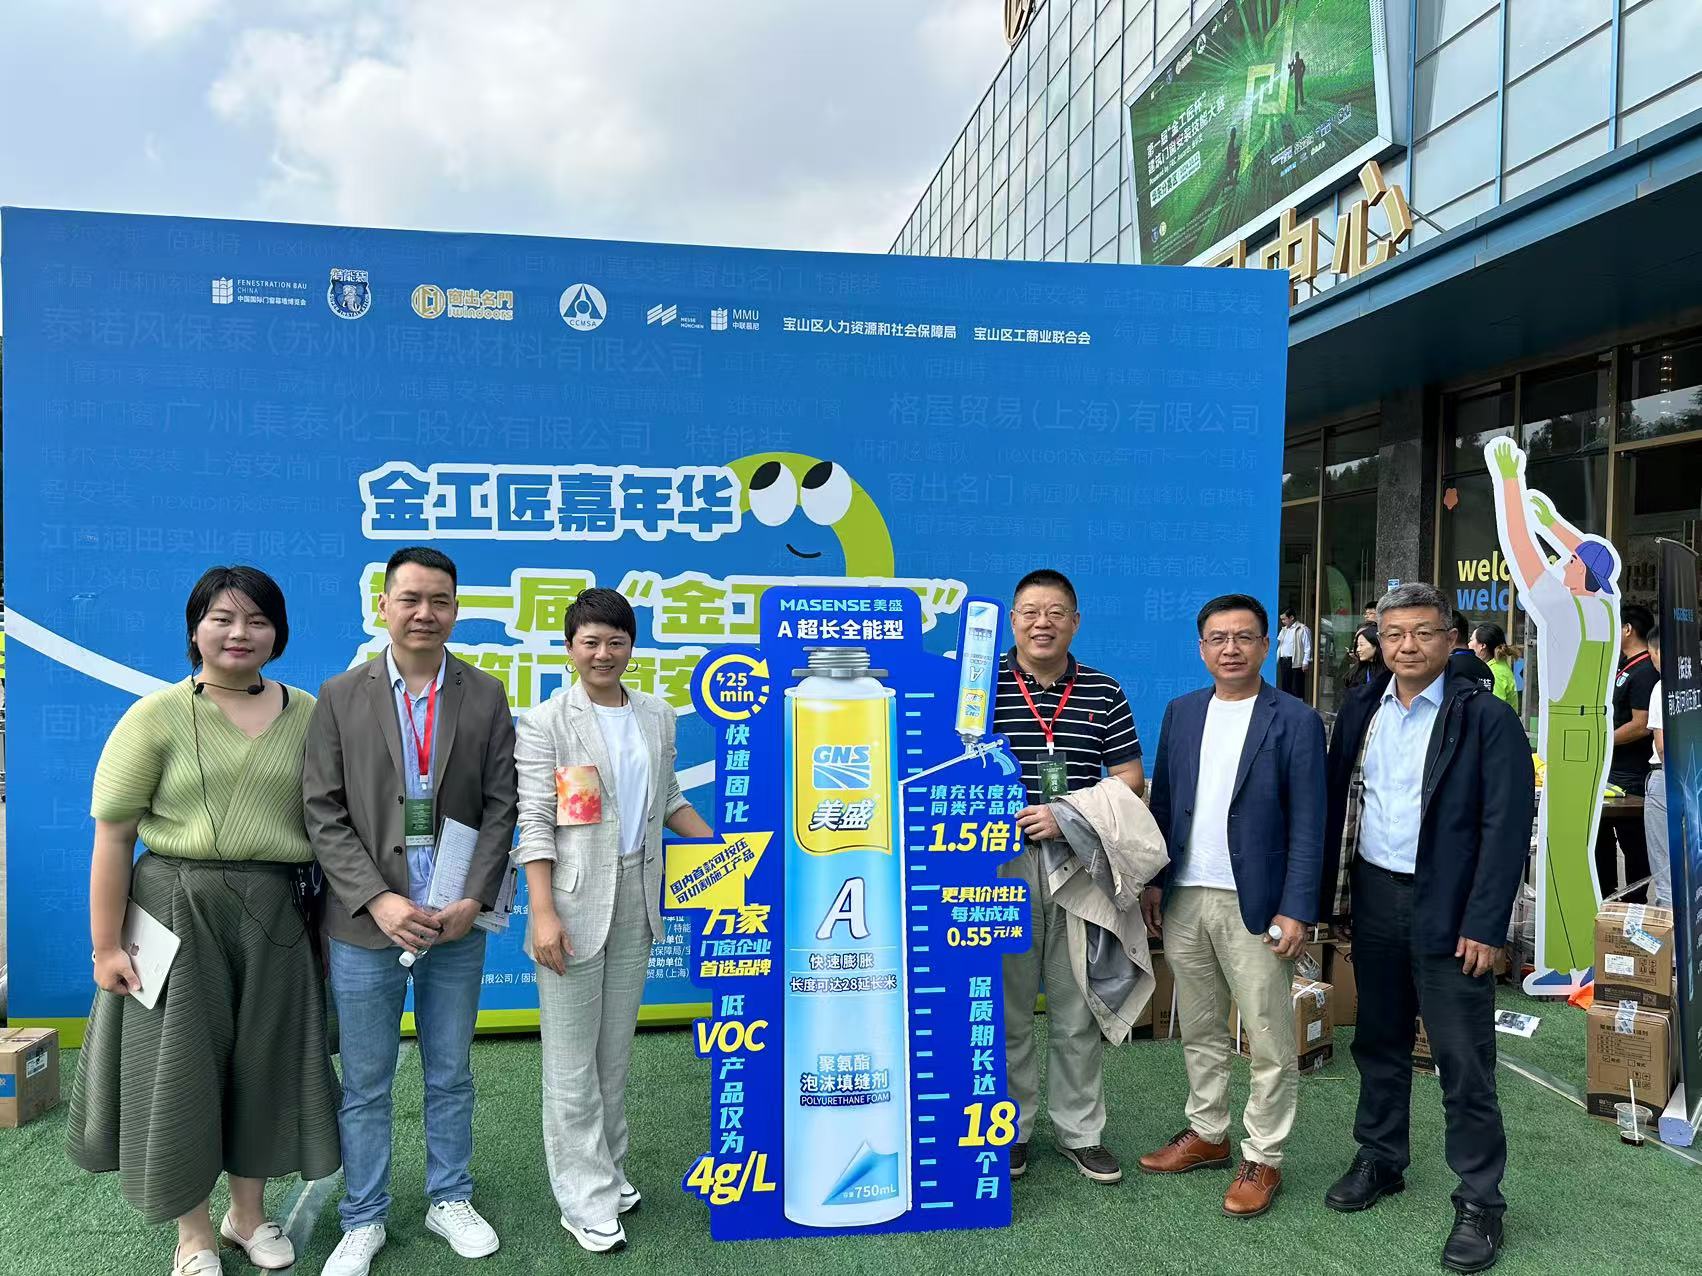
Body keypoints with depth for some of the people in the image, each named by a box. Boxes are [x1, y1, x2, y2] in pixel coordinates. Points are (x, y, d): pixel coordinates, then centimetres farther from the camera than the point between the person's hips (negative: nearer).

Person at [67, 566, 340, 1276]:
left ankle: (249, 1215, 36)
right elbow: (112, 837, -7)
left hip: (277, 920, 3)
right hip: (180, 914, -2)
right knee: (181, 1064, 9)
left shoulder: (306, 715, 2)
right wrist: (106, 946, -9)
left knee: (265, 1062, 13)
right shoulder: (156, 717, -6)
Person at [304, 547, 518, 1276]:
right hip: (365, 923, -1)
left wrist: (475, 899, -11)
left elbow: (501, 807, 0)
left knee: (450, 1076, 14)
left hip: (456, 923, 1)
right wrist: (378, 900, -14)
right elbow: (324, 814, -4)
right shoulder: (341, 697, 0)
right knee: (365, 1084, 11)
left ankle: (449, 1200, 32)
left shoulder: (486, 697, 2)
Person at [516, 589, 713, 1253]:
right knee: (573, 1056, 3)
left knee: (616, 1048, 15)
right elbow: (534, 823, -10)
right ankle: (587, 1199, 14)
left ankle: (608, 1170, 29)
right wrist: (543, 913, -16)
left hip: (636, 900, 5)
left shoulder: (657, 716, 8)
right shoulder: (546, 722, -7)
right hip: (575, 903, -4)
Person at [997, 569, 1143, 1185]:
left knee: (1079, 1008, 10)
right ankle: (1008, 1129, 25)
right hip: (1002, 862, -1)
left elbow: (1130, 777, 2)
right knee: (1007, 1005, 9)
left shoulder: (1103, 693, 4)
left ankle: (1079, 1131, 26)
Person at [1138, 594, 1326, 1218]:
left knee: (1270, 1043, 5)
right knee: (1199, 1031, 17)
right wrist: (1153, 882, 7)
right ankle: (1207, 1133, 34)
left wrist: (1296, 910, -13)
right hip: (1184, 899, 5)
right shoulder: (1181, 712, 8)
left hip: (1253, 904, -4)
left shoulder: (1296, 721, -6)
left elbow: (1308, 826, -8)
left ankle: (1262, 1158, 21)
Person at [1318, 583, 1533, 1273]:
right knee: (1378, 1041, 17)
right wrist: (1333, 890, 6)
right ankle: (1379, 1160, 34)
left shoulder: (1486, 718, -9)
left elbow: (1506, 827, -11)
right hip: (1372, 898, 5)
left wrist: (1485, 925, -15)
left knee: (1463, 1060, 2)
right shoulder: (1360, 710, 6)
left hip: (1448, 911, -5)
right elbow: (1337, 801, 9)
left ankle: (1480, 1201, 17)